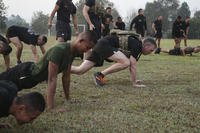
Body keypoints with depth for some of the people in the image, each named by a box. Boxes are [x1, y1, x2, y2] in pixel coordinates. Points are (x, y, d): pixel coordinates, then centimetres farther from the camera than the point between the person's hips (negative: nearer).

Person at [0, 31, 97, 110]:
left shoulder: (73, 52, -8)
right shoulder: (59, 50, -35)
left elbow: (66, 76, 3)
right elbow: (52, 79, -35)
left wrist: (67, 99, 6)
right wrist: (50, 108, -36)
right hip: (25, 74, -9)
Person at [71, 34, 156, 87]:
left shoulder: (136, 44, 16)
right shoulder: (137, 45, -12)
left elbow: (132, 65, 25)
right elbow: (132, 65, -15)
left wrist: (134, 80, 27)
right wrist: (134, 83, -9)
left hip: (100, 45, 9)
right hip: (104, 44, -9)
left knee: (79, 71, 4)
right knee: (125, 62, -22)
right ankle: (100, 75, -16)